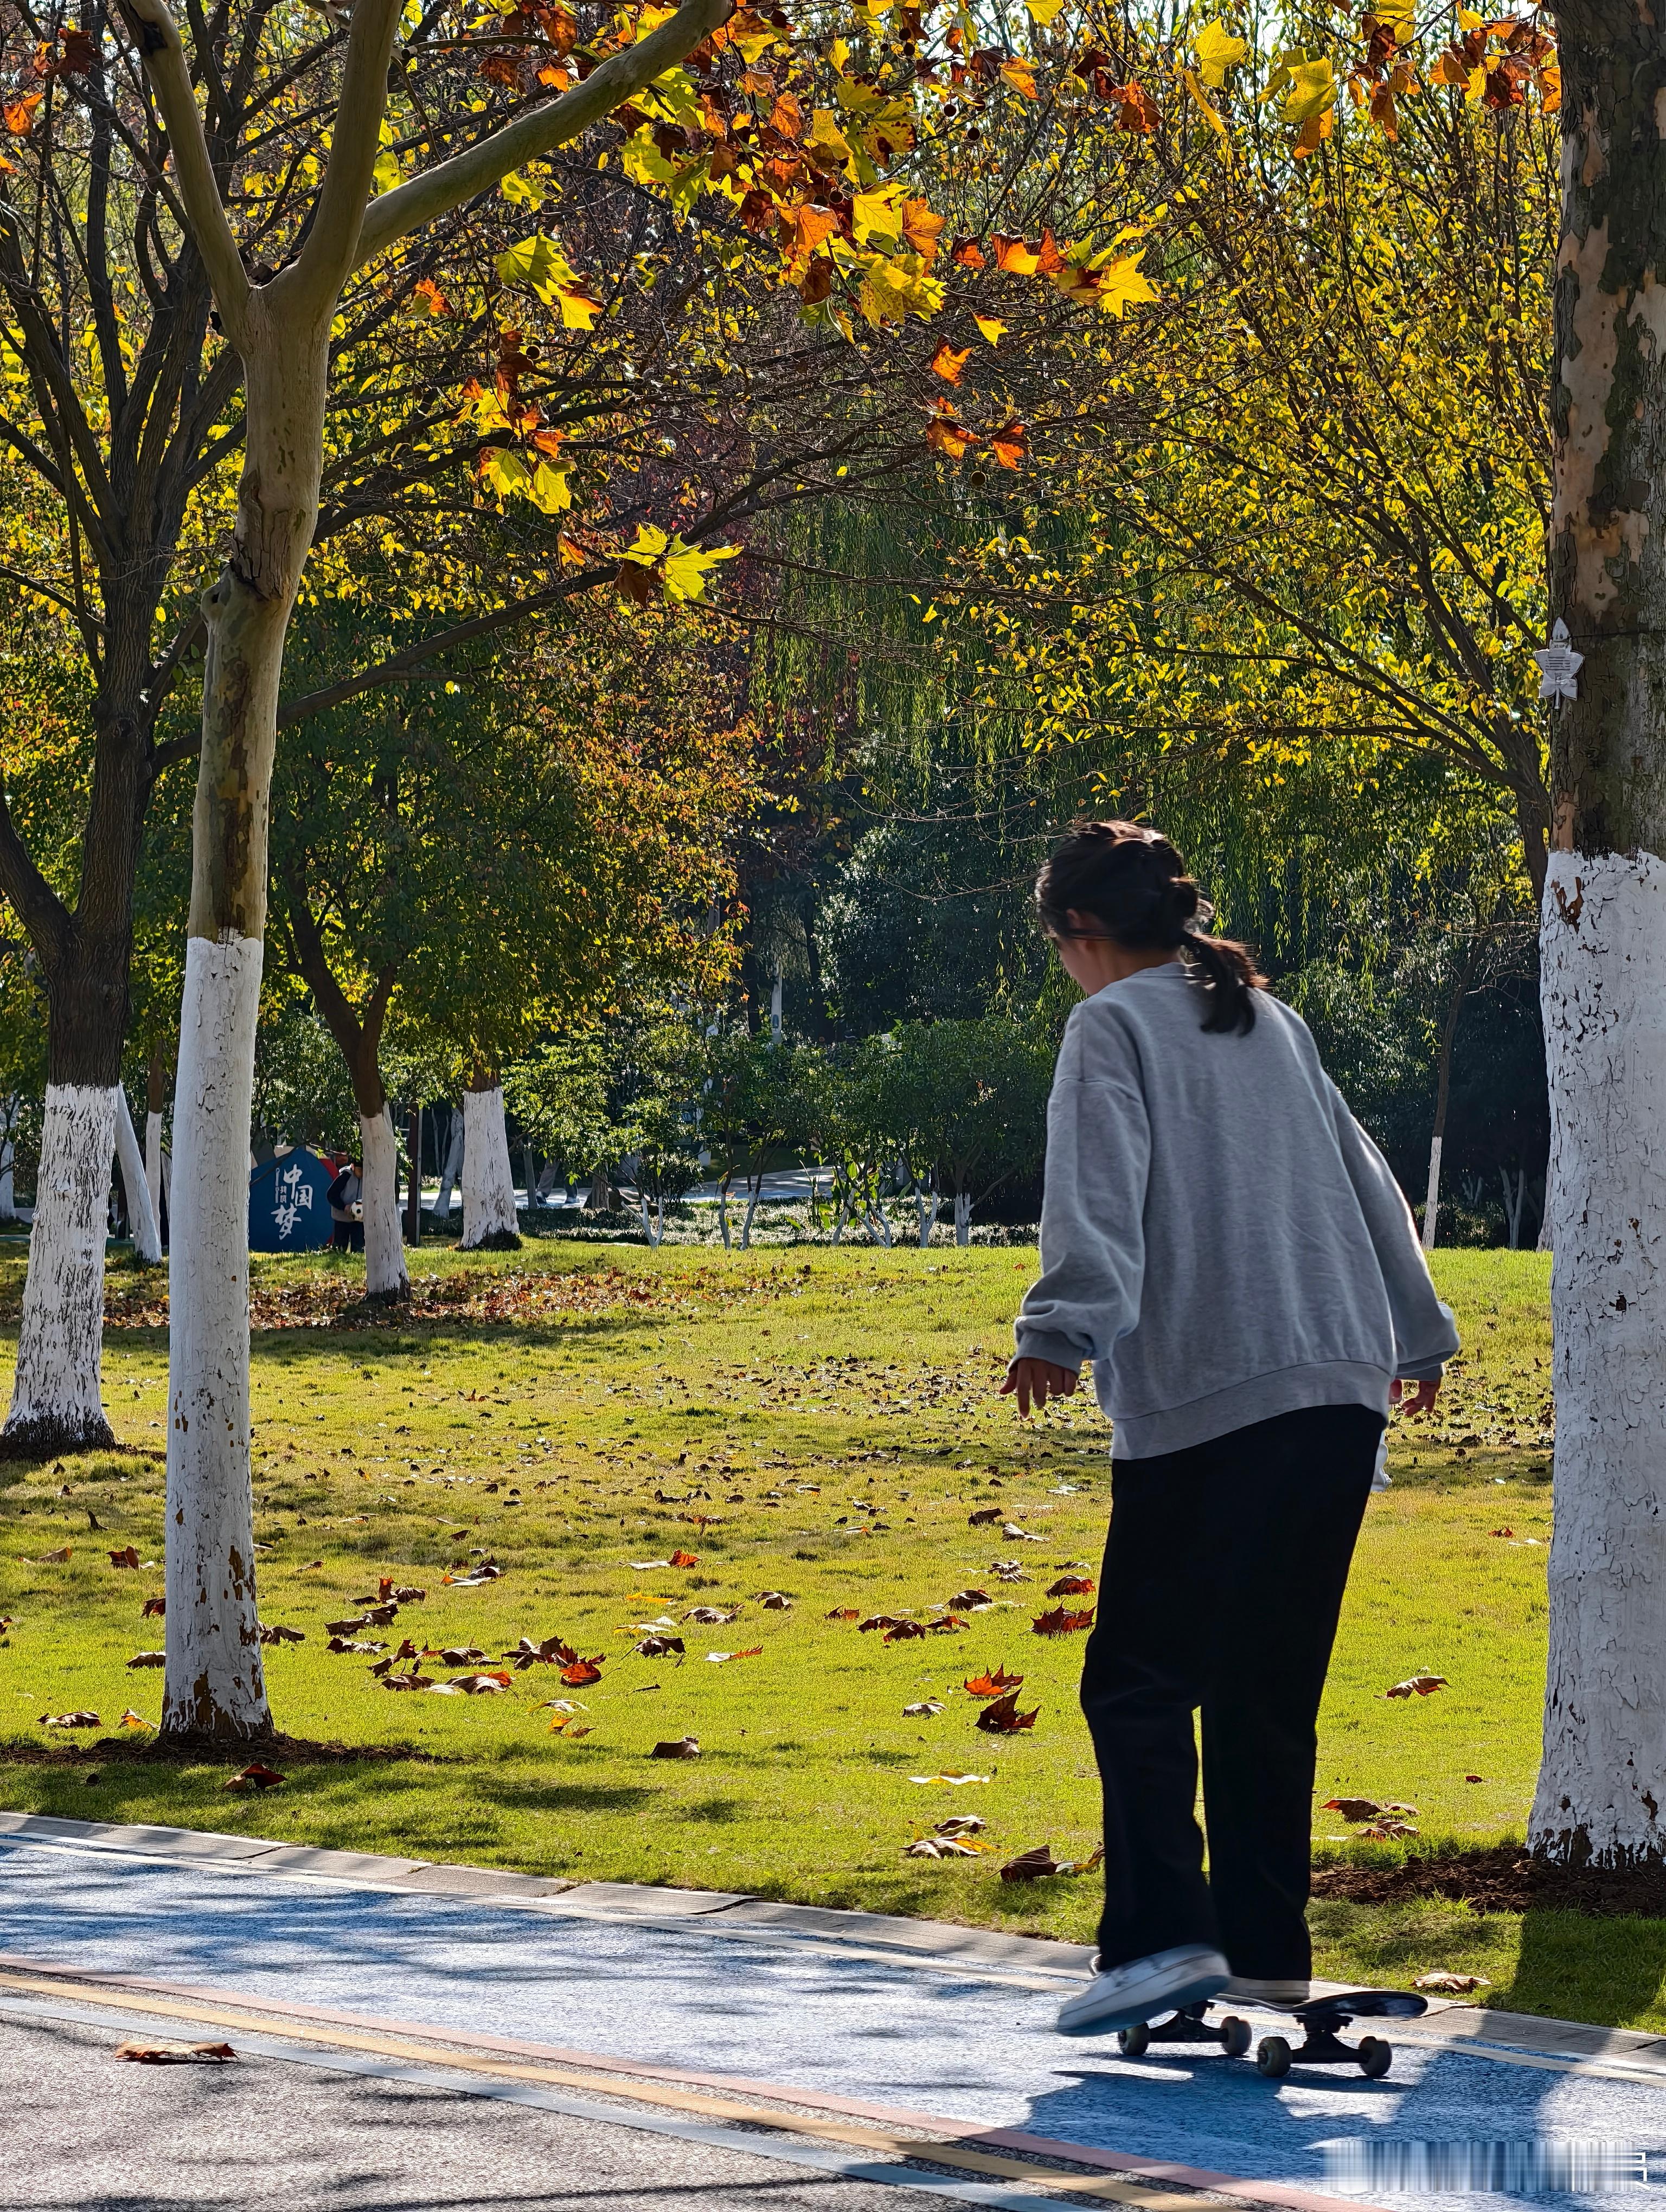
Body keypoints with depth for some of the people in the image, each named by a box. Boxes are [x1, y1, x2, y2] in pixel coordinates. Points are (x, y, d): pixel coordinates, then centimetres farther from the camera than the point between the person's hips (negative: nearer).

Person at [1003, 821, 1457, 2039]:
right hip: (1343, 1389, 7)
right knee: (1268, 1686, 12)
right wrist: (1418, 1333, 39)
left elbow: (1099, 1188, -15)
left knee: (1142, 1678, -4)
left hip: (1204, 1395, -7)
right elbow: (1365, 1177, 29)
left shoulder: (1115, 1023, 2)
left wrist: (1062, 1331, -26)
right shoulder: (1270, 1021, 22)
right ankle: (1266, 1948, 12)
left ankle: (1167, 1936, -15)